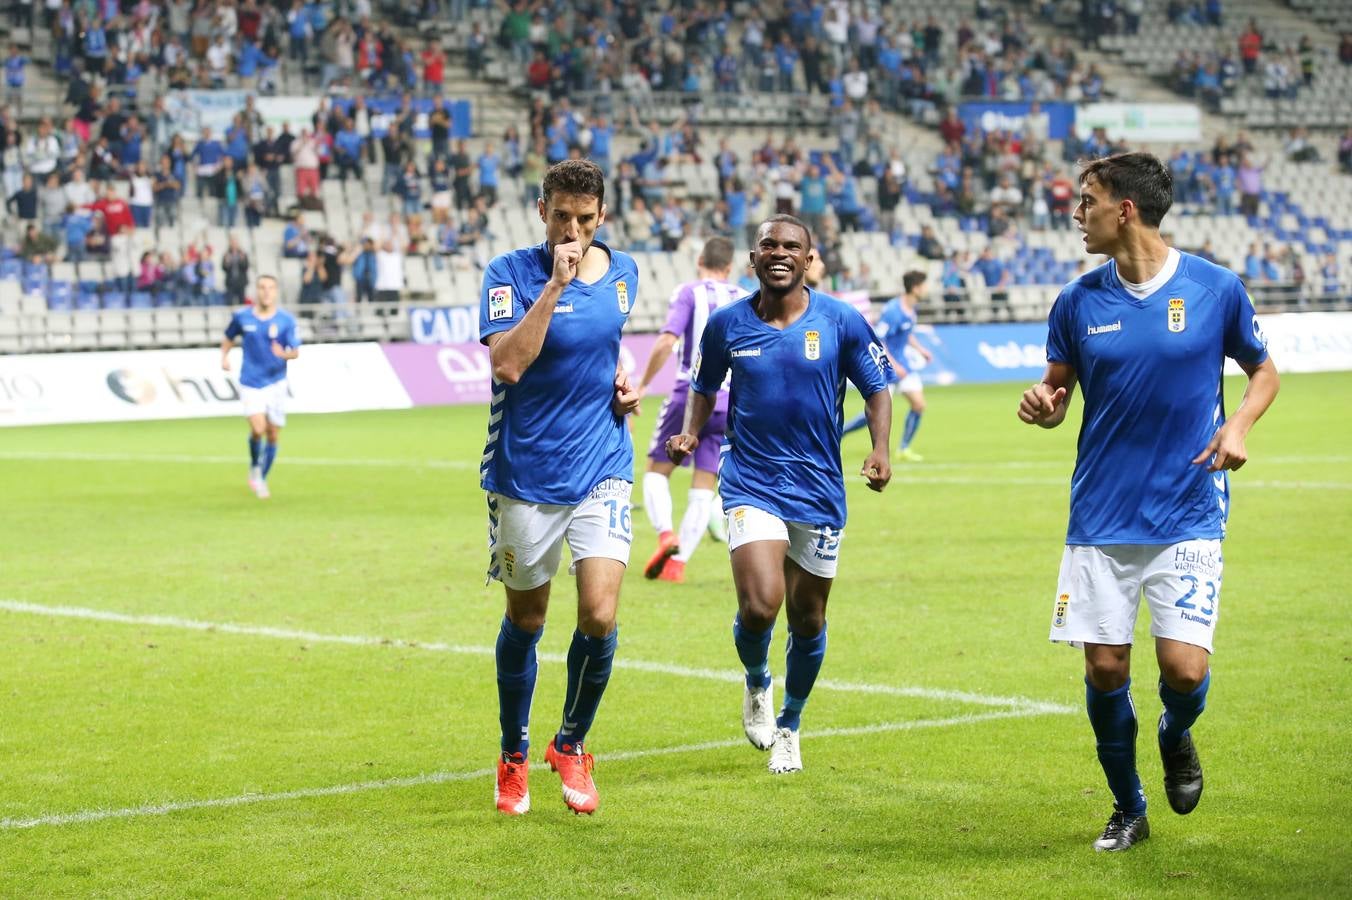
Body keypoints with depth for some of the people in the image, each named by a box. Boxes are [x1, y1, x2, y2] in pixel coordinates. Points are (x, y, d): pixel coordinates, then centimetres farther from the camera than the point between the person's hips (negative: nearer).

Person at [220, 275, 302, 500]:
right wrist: (224, 356, -2)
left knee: (273, 435, 5)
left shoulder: (286, 320, -5)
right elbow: (229, 338, 16)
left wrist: (284, 354, -28)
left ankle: (262, 479, 25)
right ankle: (254, 467, 10)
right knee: (258, 429, -18)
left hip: (276, 382, 1)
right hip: (250, 384, -1)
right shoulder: (241, 317, -2)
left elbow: (295, 352, -6)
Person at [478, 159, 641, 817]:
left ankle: (571, 747, 13)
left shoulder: (623, 272, 6)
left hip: (602, 471, 3)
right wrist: (556, 285, -26)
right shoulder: (511, 273, -9)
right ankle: (514, 759, 30)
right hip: (524, 475, -3)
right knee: (525, 619, 10)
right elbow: (508, 362, -24)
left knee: (600, 614, -11)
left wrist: (621, 382, 6)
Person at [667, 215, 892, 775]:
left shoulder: (841, 322, -4)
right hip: (751, 484, -1)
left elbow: (876, 389, 5)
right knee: (759, 606, -20)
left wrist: (880, 450, -11)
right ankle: (756, 686, 15)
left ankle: (788, 727, 34)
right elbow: (705, 387, 15)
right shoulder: (726, 324, -1)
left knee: (808, 620, 9)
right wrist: (691, 434, -3)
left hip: (820, 490, 1)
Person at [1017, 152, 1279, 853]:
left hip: (1188, 517, -2)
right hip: (1100, 522, 2)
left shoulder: (1216, 289, -4)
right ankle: (1128, 809, 24)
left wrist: (1238, 424, -9)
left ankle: (1177, 737, 25)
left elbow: (1263, 371, 10)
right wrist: (1041, 404, -12)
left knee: (1184, 668, -12)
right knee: (1105, 669, 1)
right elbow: (1057, 394, 12)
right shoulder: (1077, 302, 2)